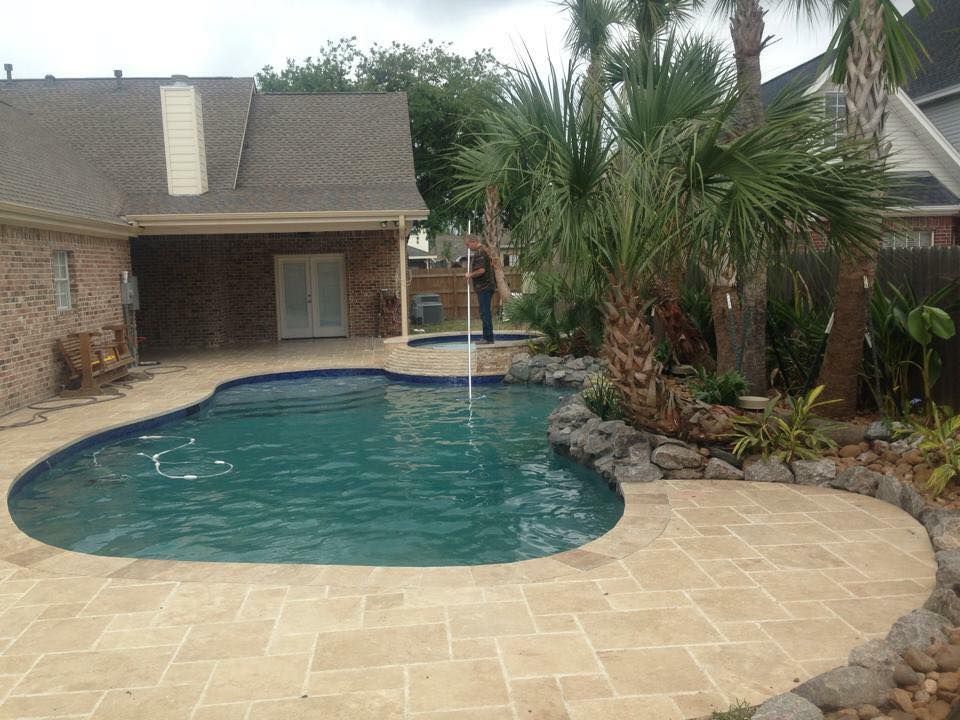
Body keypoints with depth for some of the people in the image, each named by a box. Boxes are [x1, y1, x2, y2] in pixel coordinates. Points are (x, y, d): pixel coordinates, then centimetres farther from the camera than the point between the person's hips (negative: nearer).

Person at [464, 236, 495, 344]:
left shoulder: (479, 253, -16)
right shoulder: (483, 251, 17)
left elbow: (481, 270, -25)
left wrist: (470, 275, -11)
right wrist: (470, 272, 19)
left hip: (484, 287, -11)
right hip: (486, 286, 11)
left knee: (485, 313, -7)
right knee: (485, 312, 14)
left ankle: (488, 338, -4)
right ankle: (487, 337, 20)